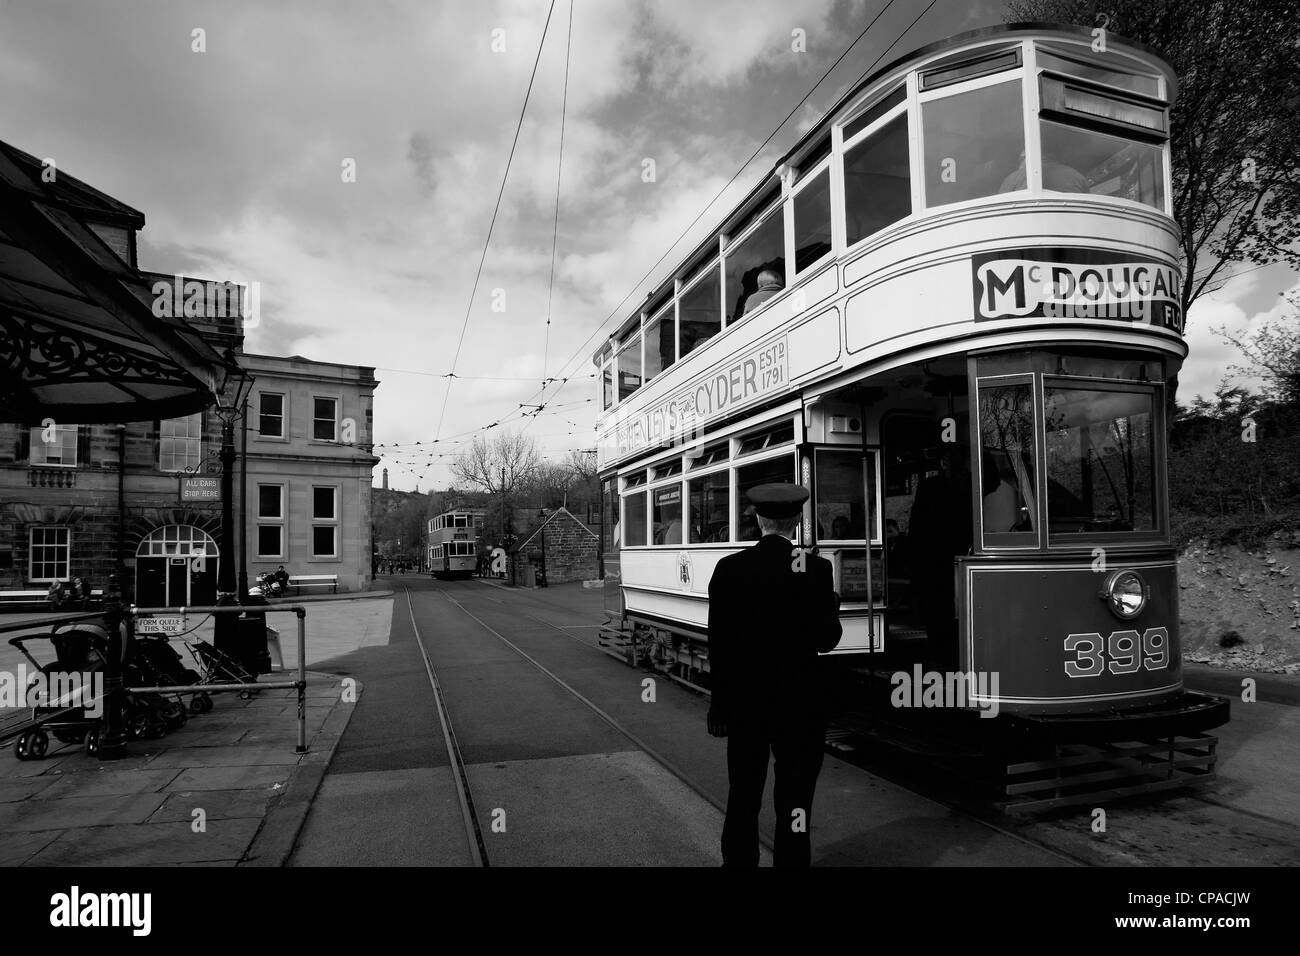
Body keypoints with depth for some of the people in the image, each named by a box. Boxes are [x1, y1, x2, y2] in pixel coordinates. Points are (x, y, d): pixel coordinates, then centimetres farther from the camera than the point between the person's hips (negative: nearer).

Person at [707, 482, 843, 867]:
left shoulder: (729, 568, -5)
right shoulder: (815, 569, -10)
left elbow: (717, 642, -3)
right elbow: (825, 640, -9)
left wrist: (720, 701, 7)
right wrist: (833, 607, 11)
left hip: (743, 701, 3)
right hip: (798, 704, -2)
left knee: (743, 795, 16)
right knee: (794, 799, 8)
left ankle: (738, 859, 28)